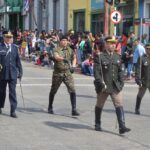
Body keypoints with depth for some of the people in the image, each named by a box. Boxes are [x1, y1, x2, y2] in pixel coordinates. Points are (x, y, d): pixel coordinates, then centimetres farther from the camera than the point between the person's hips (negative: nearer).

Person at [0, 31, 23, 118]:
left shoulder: (15, 47, 7)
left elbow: (18, 60, 10)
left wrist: (20, 72, 9)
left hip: (13, 74, 1)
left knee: (13, 92, -4)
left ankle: (13, 111, -3)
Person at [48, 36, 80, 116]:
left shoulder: (70, 50, 7)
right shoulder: (57, 50, -8)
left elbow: (74, 57, 25)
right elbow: (56, 57, -30)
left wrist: (73, 66, 10)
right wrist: (63, 59, -49)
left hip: (67, 73, 3)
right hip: (58, 73, -2)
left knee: (72, 91, -10)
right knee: (53, 91, 12)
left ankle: (74, 110, -8)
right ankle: (50, 107, 33)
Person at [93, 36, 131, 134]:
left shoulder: (117, 57, 10)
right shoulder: (99, 56, -7)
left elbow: (120, 71, 15)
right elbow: (96, 72, -13)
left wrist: (121, 83, 6)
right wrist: (101, 84, -20)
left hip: (116, 87, 4)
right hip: (103, 87, -3)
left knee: (119, 105, -9)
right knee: (99, 106, 12)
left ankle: (122, 127, -12)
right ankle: (97, 125, 30)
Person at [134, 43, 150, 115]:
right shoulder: (142, 58, -7)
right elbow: (138, 70, -9)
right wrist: (139, 81, -14)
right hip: (144, 81, -3)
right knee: (140, 96, 14)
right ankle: (137, 109, 31)